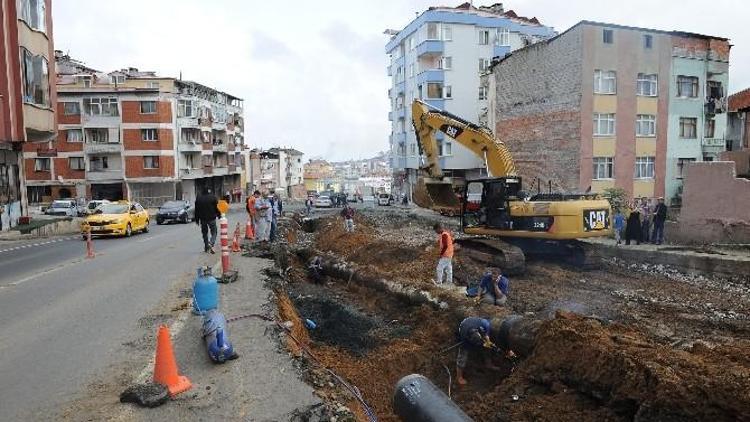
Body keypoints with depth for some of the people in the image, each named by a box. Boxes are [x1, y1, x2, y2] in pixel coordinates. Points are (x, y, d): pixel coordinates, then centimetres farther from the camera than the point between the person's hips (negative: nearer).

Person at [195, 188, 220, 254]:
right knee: (214, 232, 6)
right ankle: (211, 243, -20)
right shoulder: (213, 197, -8)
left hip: (202, 219, 3)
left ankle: (206, 248, 14)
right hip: (211, 218, -3)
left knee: (204, 233, 13)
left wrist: (197, 219, 12)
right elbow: (217, 208, -5)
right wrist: (219, 215, 8)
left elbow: (196, 210, 6)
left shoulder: (198, 198, 3)